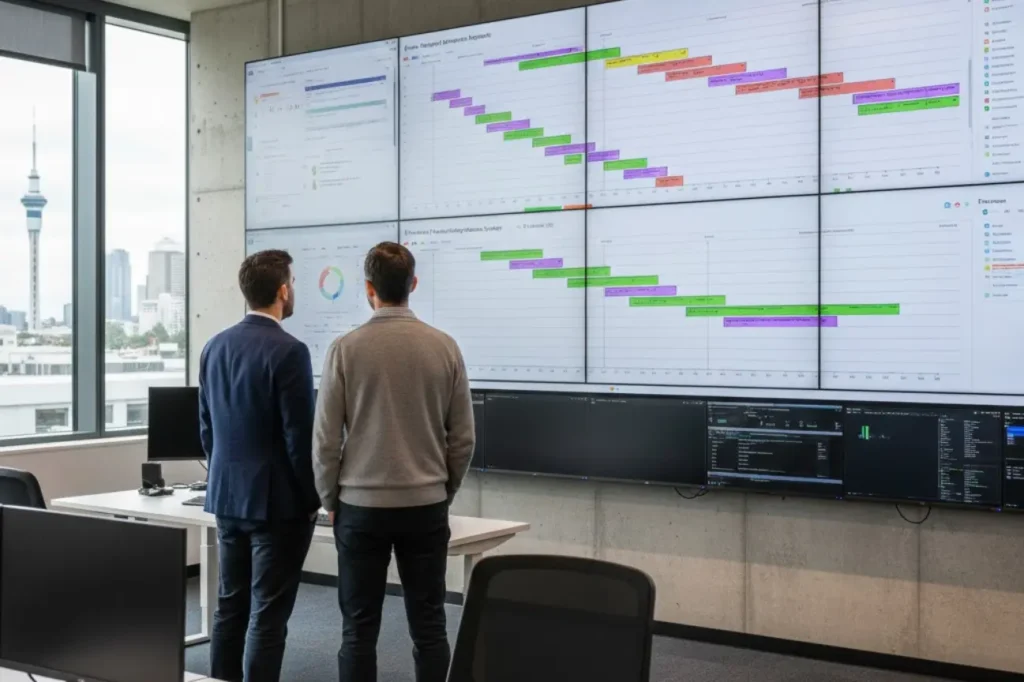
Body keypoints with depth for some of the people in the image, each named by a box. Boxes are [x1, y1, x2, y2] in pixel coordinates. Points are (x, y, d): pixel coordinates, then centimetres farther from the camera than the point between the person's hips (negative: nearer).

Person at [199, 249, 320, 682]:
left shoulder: (215, 347, 6)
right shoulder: (288, 351, -17)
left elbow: (206, 426, 12)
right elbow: (299, 436, -17)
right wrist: (312, 499, -5)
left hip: (228, 496, 7)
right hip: (278, 501, -7)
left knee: (230, 607, 15)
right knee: (267, 615, -1)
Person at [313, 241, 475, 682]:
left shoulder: (346, 349, -8)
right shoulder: (444, 347, -2)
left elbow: (325, 438, -5)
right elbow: (463, 437, 2)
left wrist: (330, 499, 9)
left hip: (362, 506, -1)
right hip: (426, 505, 2)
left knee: (360, 629, 7)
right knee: (428, 626, 8)